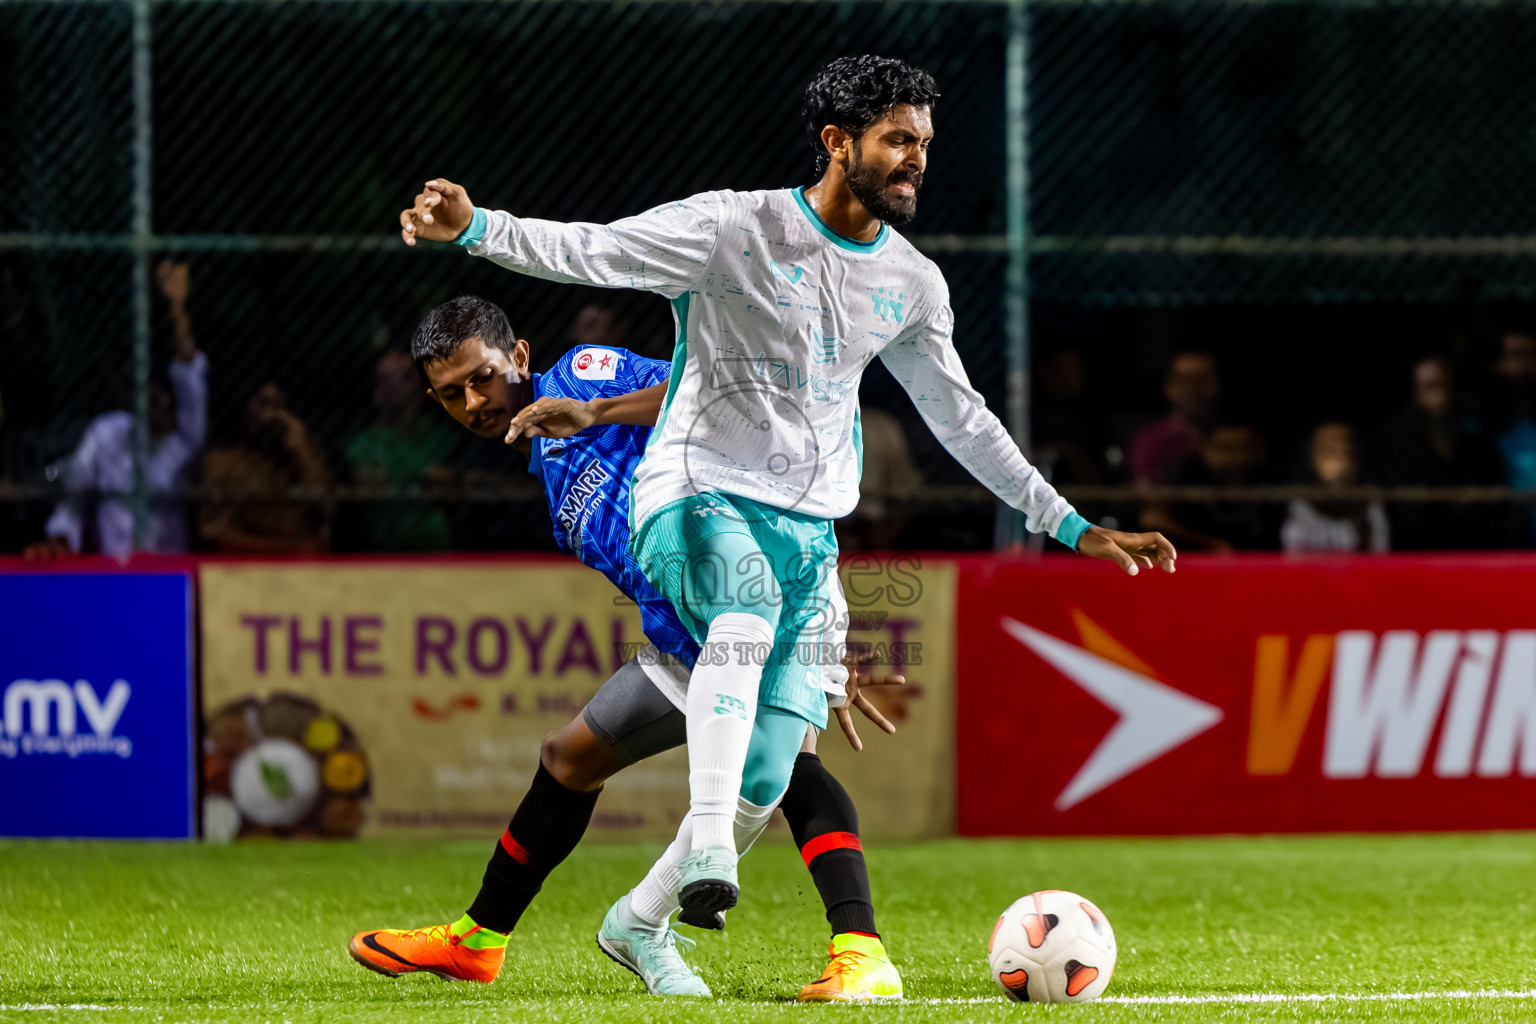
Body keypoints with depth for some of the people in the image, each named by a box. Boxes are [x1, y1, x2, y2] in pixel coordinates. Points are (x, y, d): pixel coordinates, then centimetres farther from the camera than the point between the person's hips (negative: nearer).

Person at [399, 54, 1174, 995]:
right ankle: (709, 849, -48)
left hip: (811, 529, 6)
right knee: (748, 607, -40)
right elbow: (593, 251, -14)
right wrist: (476, 228, -32)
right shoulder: (739, 229, -7)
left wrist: (1071, 525, 23)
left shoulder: (914, 284, 11)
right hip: (700, 495, -6)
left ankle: (640, 919, 18)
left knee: (767, 777, -4)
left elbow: (960, 417, 23)